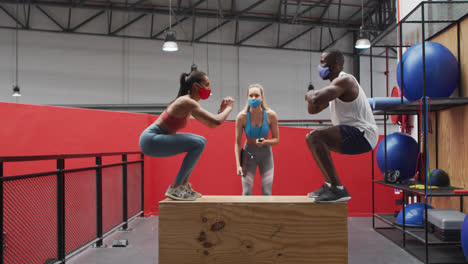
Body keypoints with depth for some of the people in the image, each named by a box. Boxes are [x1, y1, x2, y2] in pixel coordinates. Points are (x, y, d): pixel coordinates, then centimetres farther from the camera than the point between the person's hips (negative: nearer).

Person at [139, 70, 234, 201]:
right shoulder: (188, 102, -18)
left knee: (200, 141, 17)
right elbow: (216, 121, -25)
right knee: (198, 144, -21)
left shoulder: (189, 102, 13)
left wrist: (222, 109, 7)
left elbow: (211, 125, 19)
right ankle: (174, 189, -13)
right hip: (150, 140, -10)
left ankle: (184, 185, 19)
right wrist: (229, 107, -8)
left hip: (156, 138, 10)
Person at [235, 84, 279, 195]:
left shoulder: (271, 115, -17)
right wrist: (238, 165, -14)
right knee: (246, 192, -4)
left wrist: (265, 142, -27)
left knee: (267, 192, 0)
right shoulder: (242, 117, -18)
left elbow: (276, 139, -6)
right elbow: (237, 143, -9)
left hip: (266, 154, 1)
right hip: (249, 154, -1)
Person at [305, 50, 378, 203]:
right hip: (354, 134, 11)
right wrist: (312, 96, 0)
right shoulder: (337, 83, 19)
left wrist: (310, 95, -7)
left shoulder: (344, 80, -13)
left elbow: (317, 99, -31)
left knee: (314, 137, -25)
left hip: (363, 134, -11)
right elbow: (312, 110, 21)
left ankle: (338, 189, -25)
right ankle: (329, 184, 16)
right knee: (313, 138, 18)